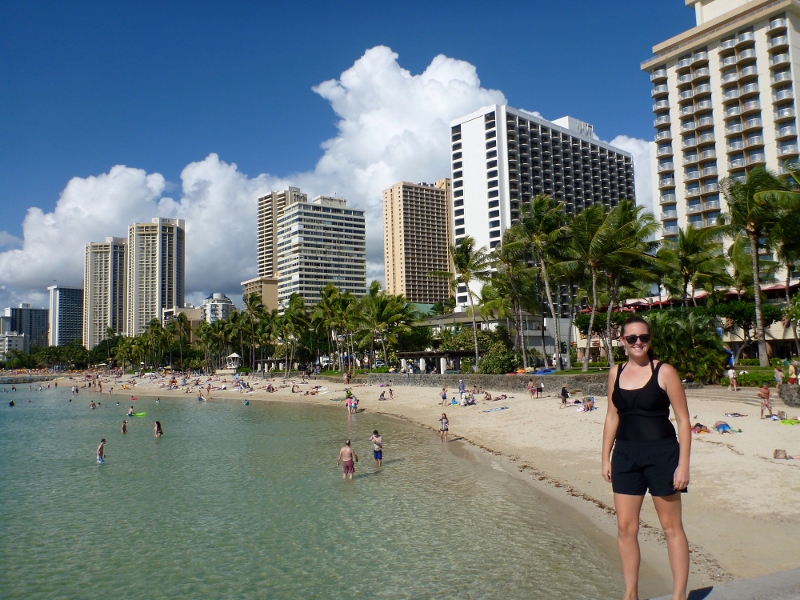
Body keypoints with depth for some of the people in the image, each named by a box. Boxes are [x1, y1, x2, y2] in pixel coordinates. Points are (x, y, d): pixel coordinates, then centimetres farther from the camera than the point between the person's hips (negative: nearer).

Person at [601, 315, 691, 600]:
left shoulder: (664, 371, -7)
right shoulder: (616, 373, 6)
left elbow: (683, 419, -7)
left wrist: (683, 464, -11)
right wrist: (606, 457, 10)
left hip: (661, 453, -4)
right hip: (625, 454, 5)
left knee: (671, 527, 8)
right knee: (625, 528, 9)